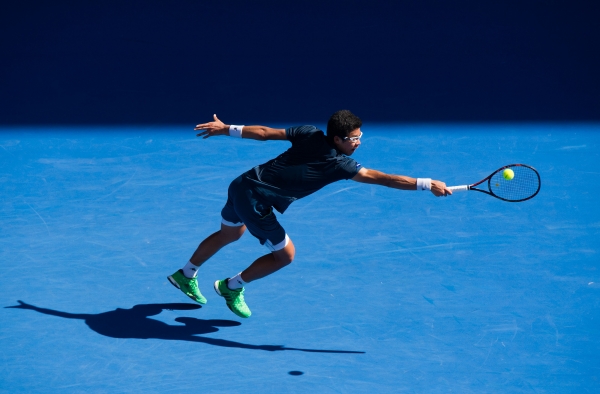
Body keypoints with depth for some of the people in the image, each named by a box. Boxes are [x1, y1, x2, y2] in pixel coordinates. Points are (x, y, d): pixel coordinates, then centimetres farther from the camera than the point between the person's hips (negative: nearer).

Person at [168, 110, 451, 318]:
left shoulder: (309, 133, -5)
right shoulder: (338, 164, -22)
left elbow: (264, 132, -2)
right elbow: (382, 178, -26)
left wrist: (226, 129, 7)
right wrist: (427, 185, -26)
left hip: (242, 185, 8)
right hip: (255, 202, -8)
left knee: (230, 234, 33)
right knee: (285, 254, 7)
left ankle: (186, 275, 51)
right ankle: (232, 287, 22)